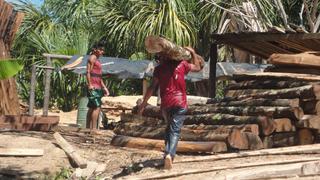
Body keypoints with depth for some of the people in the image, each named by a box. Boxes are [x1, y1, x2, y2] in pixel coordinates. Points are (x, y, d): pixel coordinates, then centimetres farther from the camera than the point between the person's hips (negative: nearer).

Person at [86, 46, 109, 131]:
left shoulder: (97, 60, 23)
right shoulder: (92, 58, -4)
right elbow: (88, 72, -14)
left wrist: (104, 87, 23)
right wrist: (90, 85, -22)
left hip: (97, 87, 10)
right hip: (93, 87, -10)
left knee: (92, 108, 9)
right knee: (97, 107, -16)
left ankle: (88, 128, 12)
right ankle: (94, 128, -19)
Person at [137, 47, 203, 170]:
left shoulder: (159, 69, 3)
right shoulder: (181, 64, 4)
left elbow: (152, 87, -1)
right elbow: (197, 67, 20)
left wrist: (143, 104, 4)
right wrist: (193, 52, 29)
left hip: (165, 103, 2)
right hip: (180, 102, -2)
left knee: (169, 128, 23)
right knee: (175, 131, -8)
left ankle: (168, 153, 19)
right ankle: (169, 154, -29)